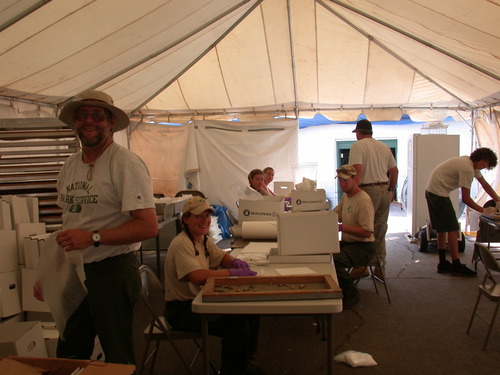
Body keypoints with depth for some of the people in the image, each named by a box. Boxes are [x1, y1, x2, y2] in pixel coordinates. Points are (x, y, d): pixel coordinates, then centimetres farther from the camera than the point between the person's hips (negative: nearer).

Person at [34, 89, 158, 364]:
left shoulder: (126, 164, -15)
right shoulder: (69, 166, 9)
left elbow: (148, 226, -21)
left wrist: (93, 237, -25)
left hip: (113, 272, -7)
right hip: (73, 274, 8)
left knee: (118, 360, 8)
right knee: (67, 357, 21)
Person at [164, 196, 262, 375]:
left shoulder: (204, 239, 6)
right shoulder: (181, 244, -22)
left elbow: (221, 256, 21)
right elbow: (198, 276, -36)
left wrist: (235, 262, -3)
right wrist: (233, 272, -31)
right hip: (182, 309, -9)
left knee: (250, 312, 2)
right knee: (237, 324, -24)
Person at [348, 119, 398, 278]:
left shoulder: (357, 146, -5)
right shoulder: (384, 147, 15)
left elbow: (357, 170, -18)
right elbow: (394, 171, 17)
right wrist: (391, 191, 25)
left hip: (368, 190, -6)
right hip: (385, 190, 7)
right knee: (380, 231, 13)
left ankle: (361, 266, 1)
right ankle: (380, 267, 21)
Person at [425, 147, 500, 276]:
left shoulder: (470, 163, 11)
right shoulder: (467, 169, -20)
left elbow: (485, 184, 20)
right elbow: (465, 199, -18)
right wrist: (483, 210, -9)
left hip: (431, 191, 11)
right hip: (439, 193, -11)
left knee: (442, 229, 14)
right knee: (452, 229, -6)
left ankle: (443, 263, 20)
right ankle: (456, 266, -1)